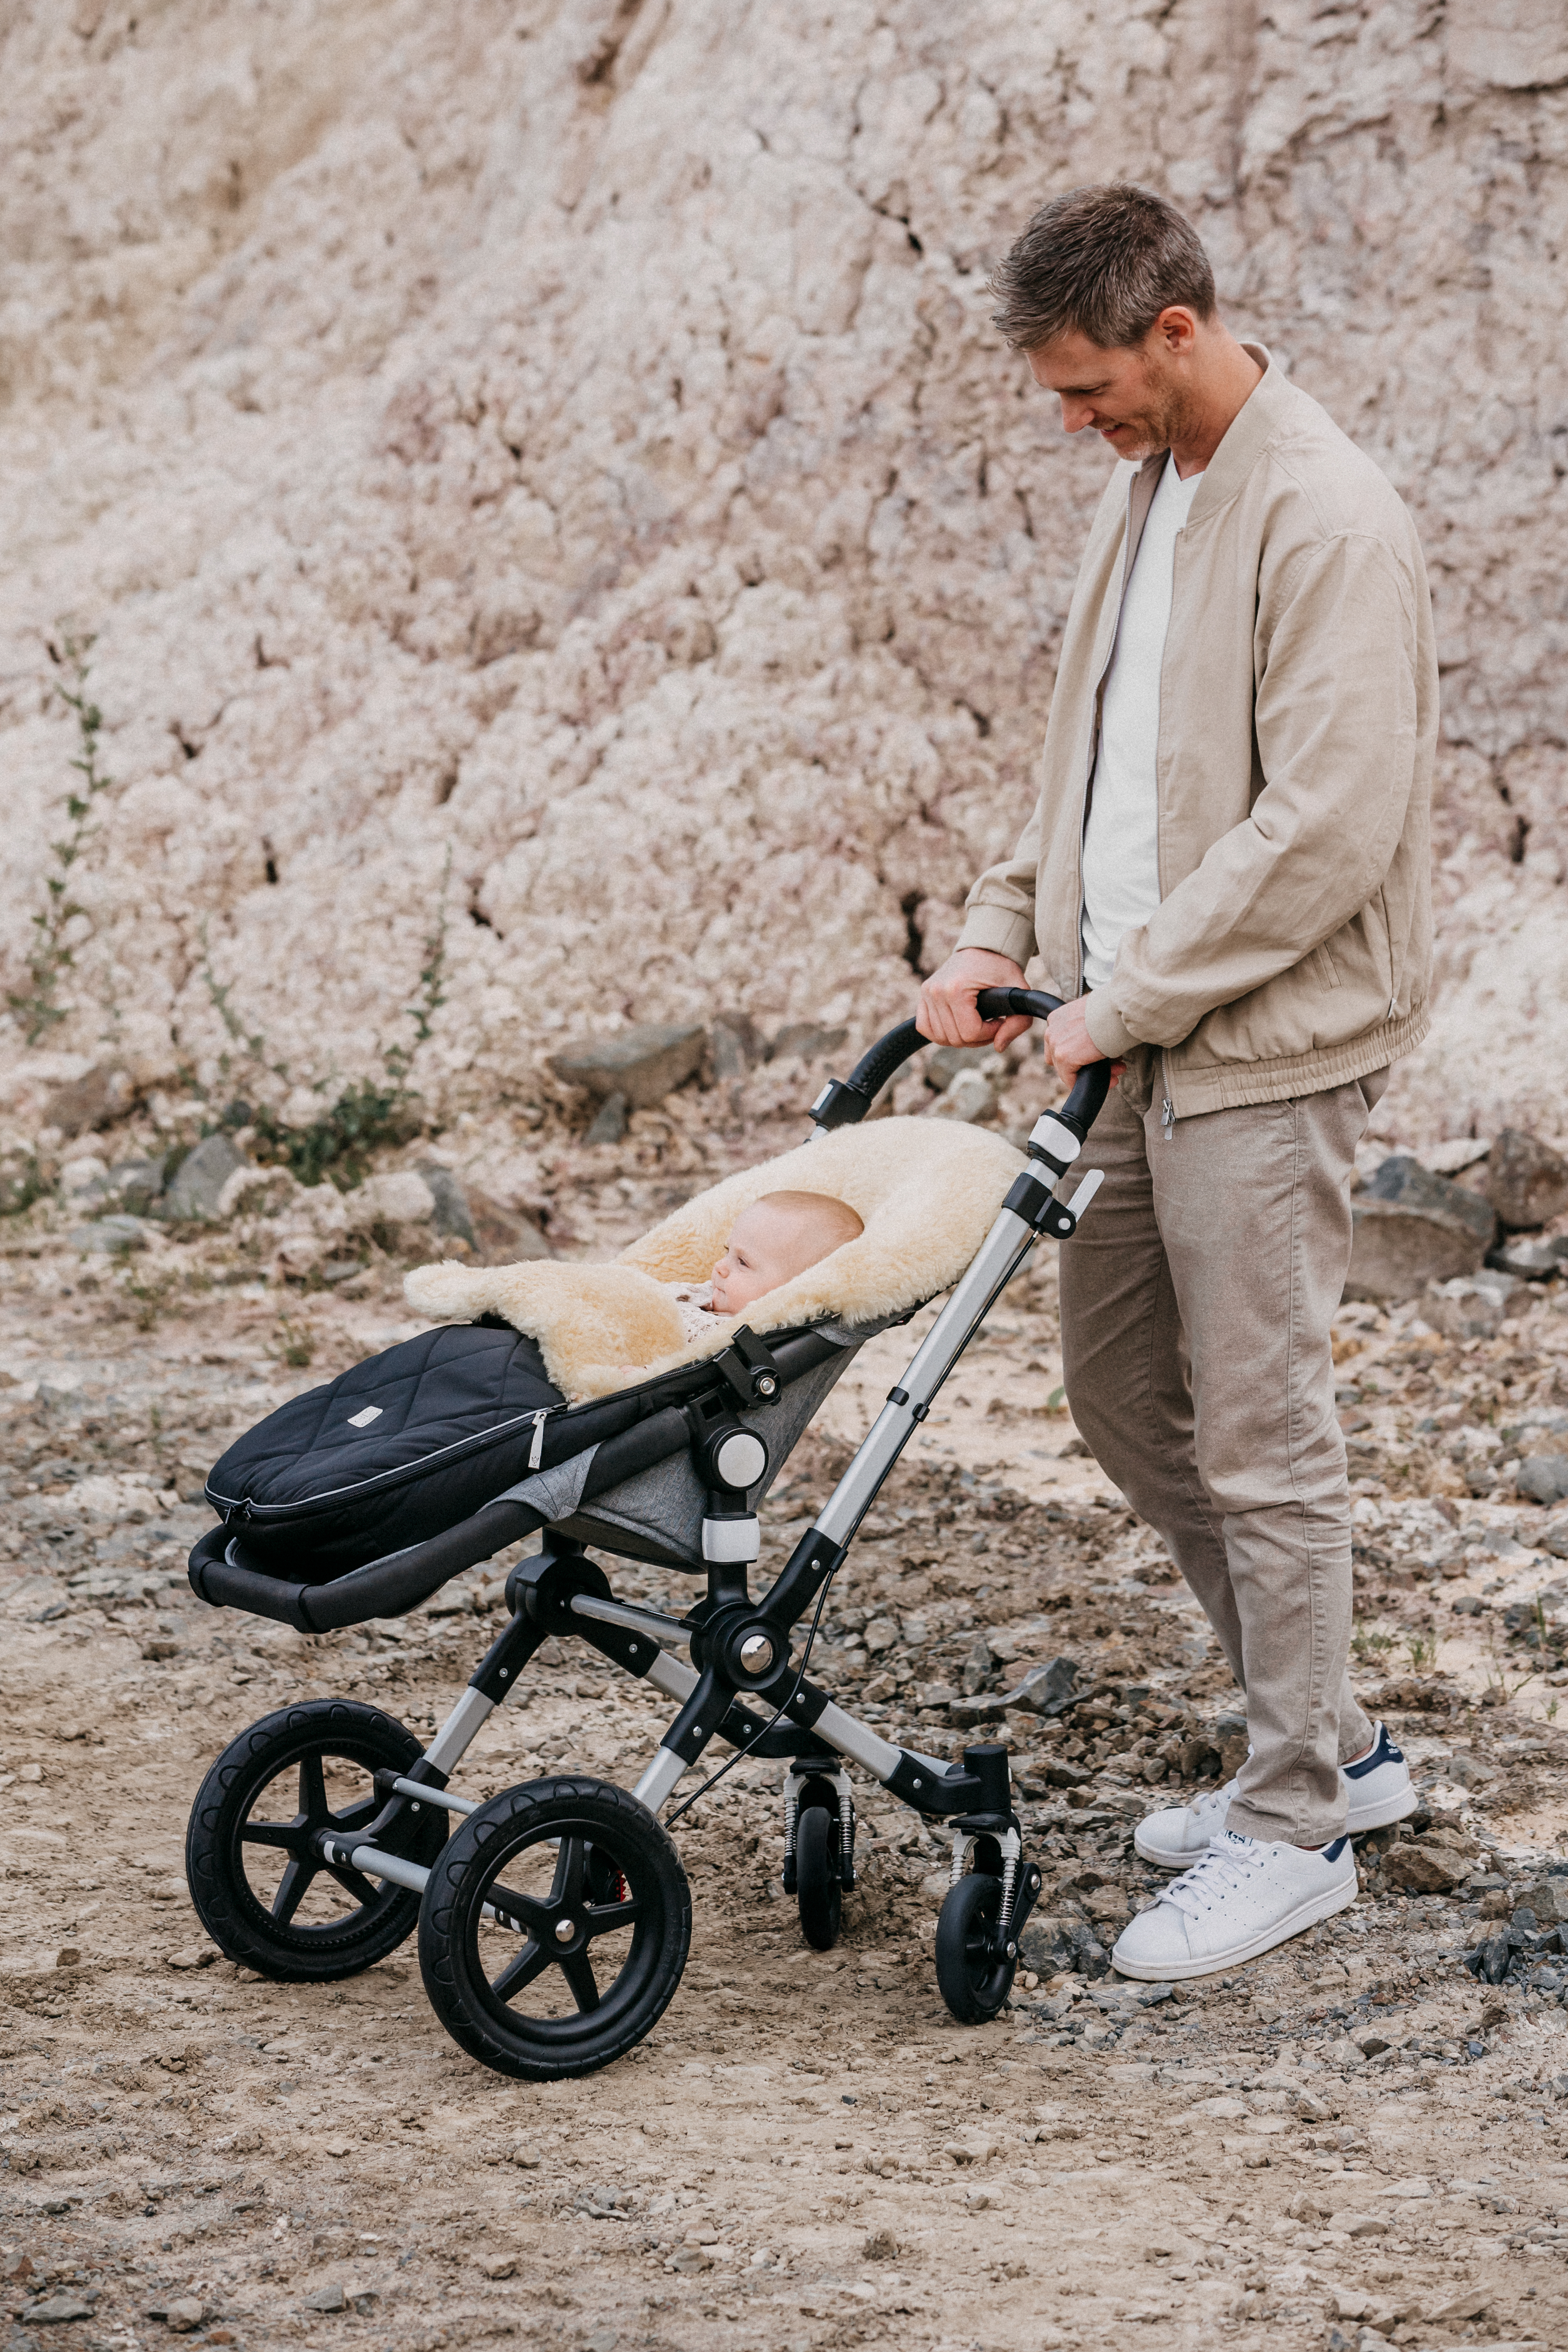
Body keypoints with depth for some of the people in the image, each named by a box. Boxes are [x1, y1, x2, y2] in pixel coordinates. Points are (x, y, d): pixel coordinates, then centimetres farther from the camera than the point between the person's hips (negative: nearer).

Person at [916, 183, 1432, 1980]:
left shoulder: (1325, 524, -16)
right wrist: (1001, 937, 8)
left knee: (1259, 1432, -3)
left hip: (1267, 1052, -9)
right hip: (1147, 1042, 10)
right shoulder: (1142, 495, 13)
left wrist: (1125, 995, -18)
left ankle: (1296, 1825, 11)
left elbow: (1328, 827, -22)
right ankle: (1329, 1741, 27)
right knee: (1119, 1389, 15)